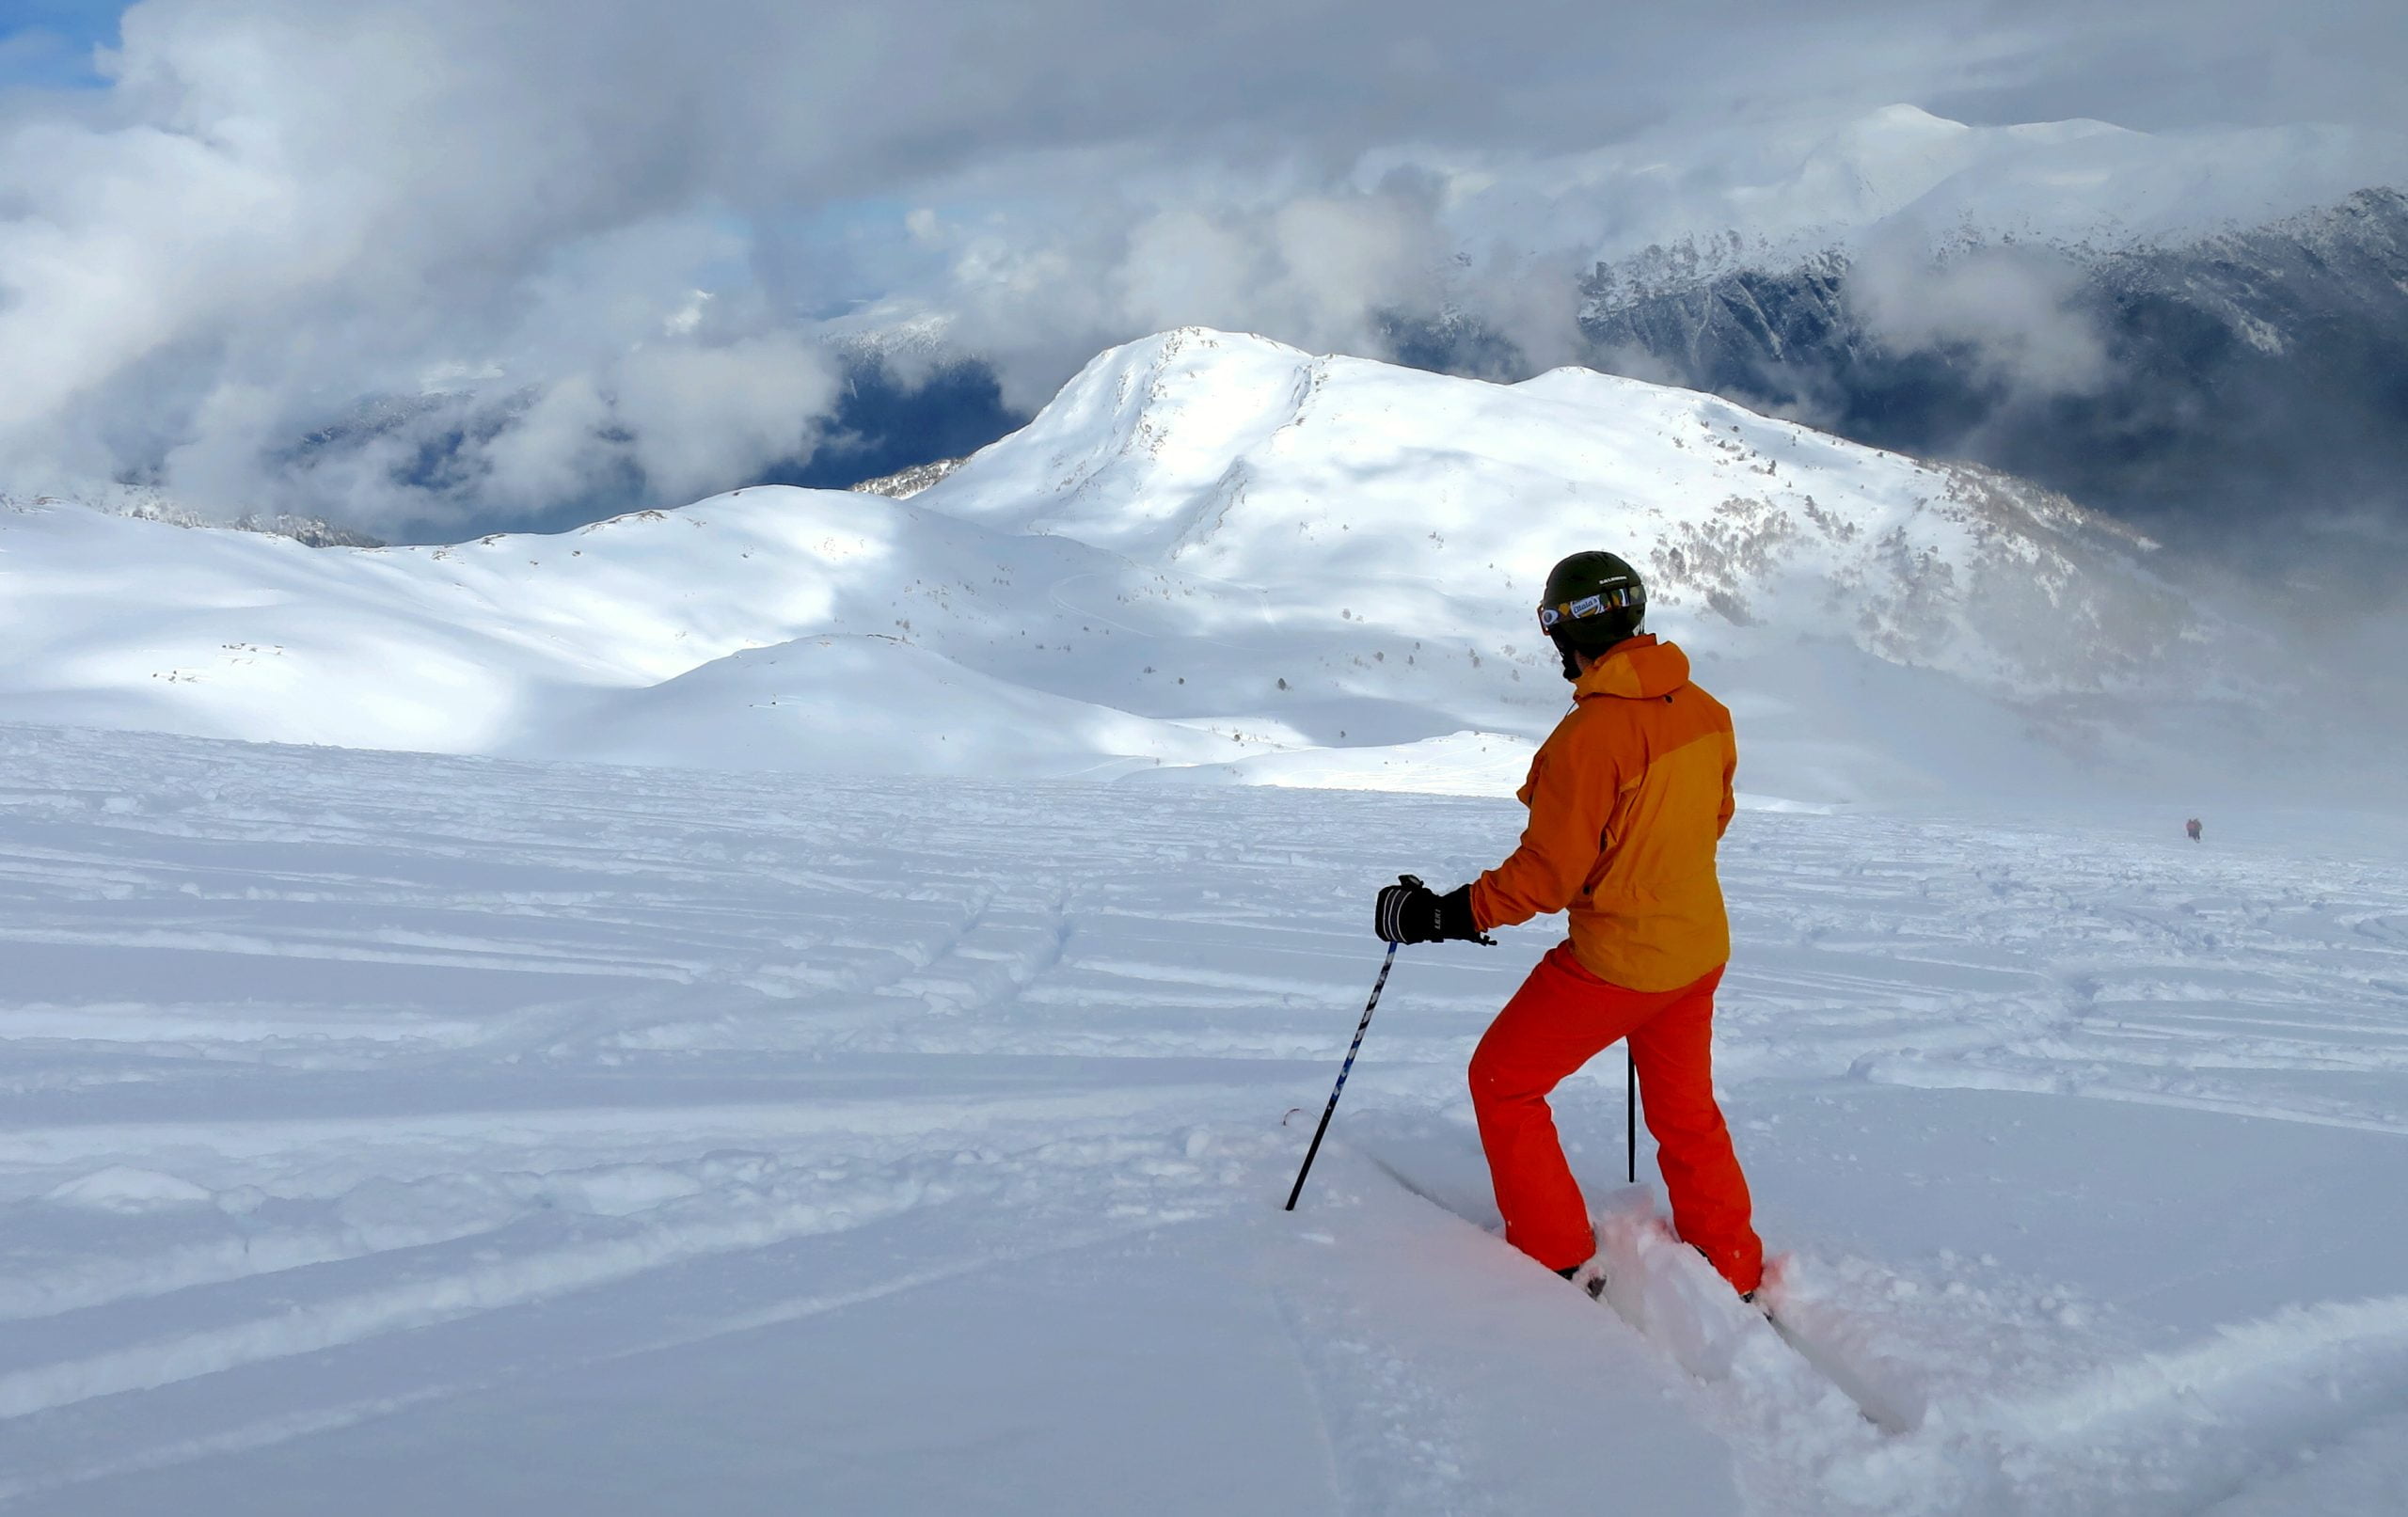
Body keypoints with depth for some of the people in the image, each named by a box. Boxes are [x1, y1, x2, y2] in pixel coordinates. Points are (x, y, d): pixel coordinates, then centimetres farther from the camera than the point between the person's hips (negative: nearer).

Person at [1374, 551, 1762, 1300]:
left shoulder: (1590, 734, -26)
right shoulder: (1703, 710, -4)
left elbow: (1547, 875, -23)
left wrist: (1445, 914, -14)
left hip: (1613, 962, -7)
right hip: (1700, 950, 7)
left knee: (1503, 1082, 12)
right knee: (1685, 1111, 25)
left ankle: (1563, 1264, 16)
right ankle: (1736, 1277, 35)